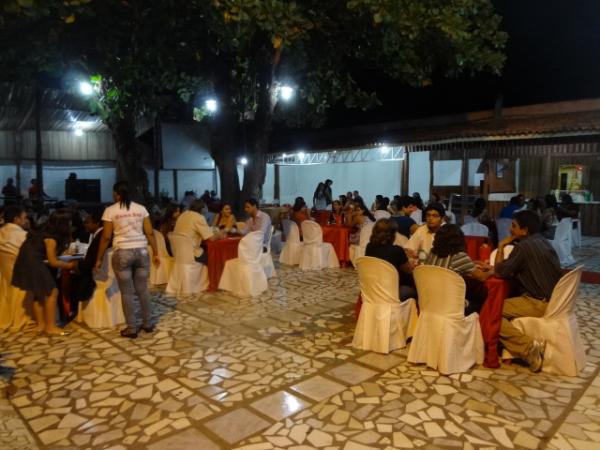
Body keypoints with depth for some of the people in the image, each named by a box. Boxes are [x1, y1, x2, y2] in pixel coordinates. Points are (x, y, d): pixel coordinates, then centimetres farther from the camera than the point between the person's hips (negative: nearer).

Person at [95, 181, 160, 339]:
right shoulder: (141, 209, 5)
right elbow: (150, 233, 1)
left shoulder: (110, 210, -2)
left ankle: (131, 329, 11)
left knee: (127, 292, 5)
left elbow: (106, 237, -4)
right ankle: (147, 323, 21)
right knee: (143, 289, 13)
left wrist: (99, 258, 4)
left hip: (122, 253, -3)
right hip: (141, 251, 3)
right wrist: (156, 253, 8)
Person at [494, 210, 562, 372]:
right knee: (506, 301, 22)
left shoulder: (523, 246, -17)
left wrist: (501, 246, -2)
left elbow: (500, 271, -14)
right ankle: (509, 348, 15)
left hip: (540, 303, -10)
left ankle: (529, 347, -13)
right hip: (553, 297, 10)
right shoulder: (542, 241, 12)